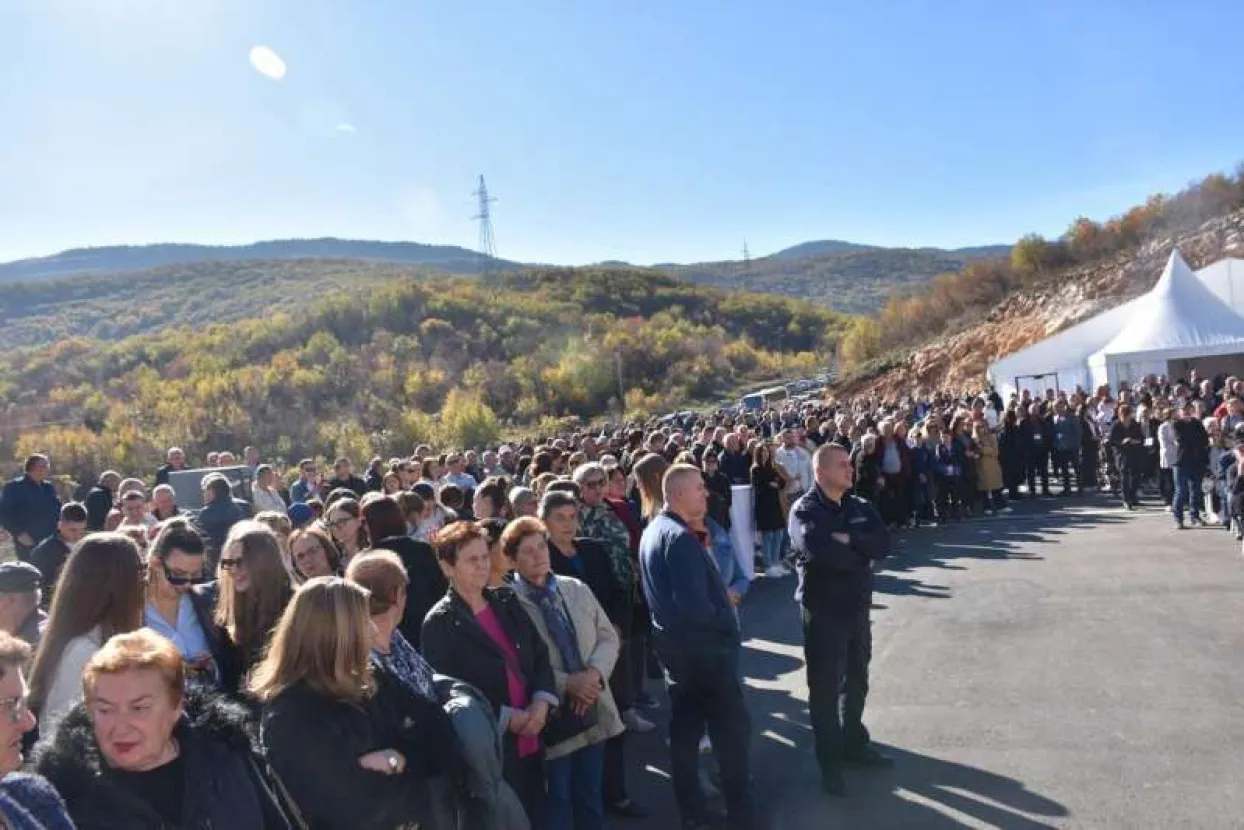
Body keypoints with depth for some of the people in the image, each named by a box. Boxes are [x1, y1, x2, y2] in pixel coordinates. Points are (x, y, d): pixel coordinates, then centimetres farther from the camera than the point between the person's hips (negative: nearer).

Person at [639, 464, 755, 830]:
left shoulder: (652, 531, 8)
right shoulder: (680, 538, -24)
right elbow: (695, 606, -29)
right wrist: (726, 622, -12)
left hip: (675, 646, 9)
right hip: (704, 647, -9)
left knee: (684, 729, 14)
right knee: (732, 729, 4)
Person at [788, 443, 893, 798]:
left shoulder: (861, 507, 5)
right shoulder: (804, 510, -14)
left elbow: (883, 543, -8)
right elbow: (818, 550, -31)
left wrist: (848, 540, -22)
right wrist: (861, 553, -17)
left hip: (858, 607, 6)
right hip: (823, 612, -6)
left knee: (856, 682, 20)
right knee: (825, 688, 5)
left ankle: (854, 743, 39)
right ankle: (829, 761, 20)